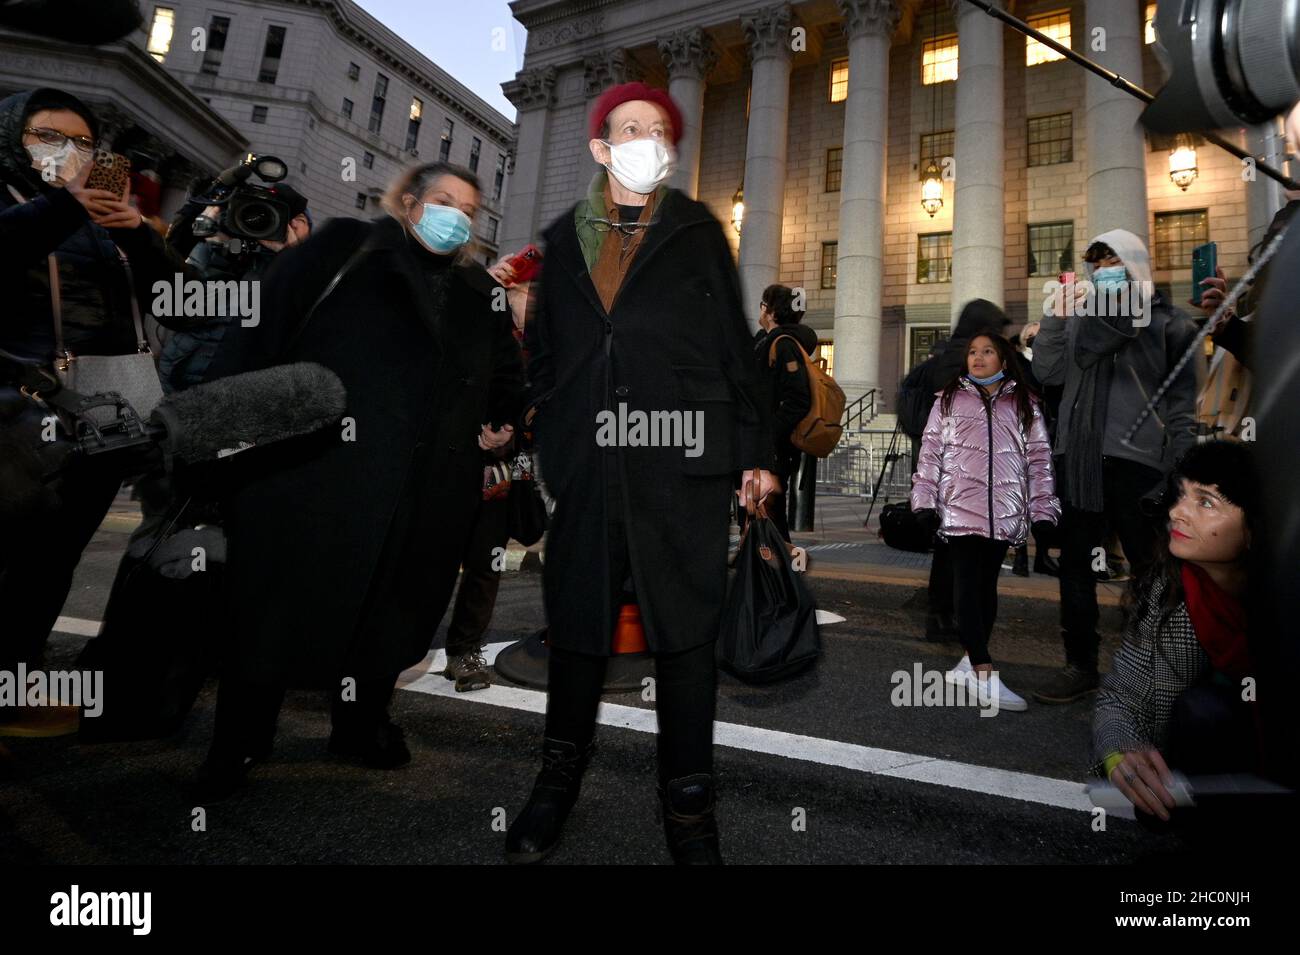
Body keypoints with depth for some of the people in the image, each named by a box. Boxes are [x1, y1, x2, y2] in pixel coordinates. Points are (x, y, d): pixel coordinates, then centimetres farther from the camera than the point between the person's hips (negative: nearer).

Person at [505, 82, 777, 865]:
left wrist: (756, 449, 0)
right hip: (587, 463, 2)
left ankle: (688, 807, 20)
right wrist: (527, 440, 5)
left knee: (686, 631, 3)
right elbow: (545, 353, 14)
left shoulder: (698, 231, 11)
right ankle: (561, 778, 33)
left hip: (685, 462, -1)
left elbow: (735, 345, 6)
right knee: (578, 624, 10)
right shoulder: (565, 237, 16)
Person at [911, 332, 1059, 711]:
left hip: (1004, 509, 2)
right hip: (960, 506, -2)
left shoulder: (1025, 404, 13)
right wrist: (924, 502, -1)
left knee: (987, 583, 7)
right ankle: (985, 675, -11)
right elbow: (930, 451, 6)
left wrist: (1043, 511, 3)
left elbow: (1039, 459, 10)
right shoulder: (949, 400, 11)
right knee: (967, 584, -10)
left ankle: (971, 663, 17)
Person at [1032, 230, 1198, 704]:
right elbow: (1048, 372, 3)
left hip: (1137, 462, -3)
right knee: (1075, 564, 7)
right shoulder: (1078, 318, 13)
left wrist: (1180, 469, -5)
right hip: (1079, 459, 3)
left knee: (1150, 568, 6)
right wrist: (1054, 317, -4)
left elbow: (1181, 400, 2)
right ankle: (1080, 664, 19)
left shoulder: (1166, 323, 4)